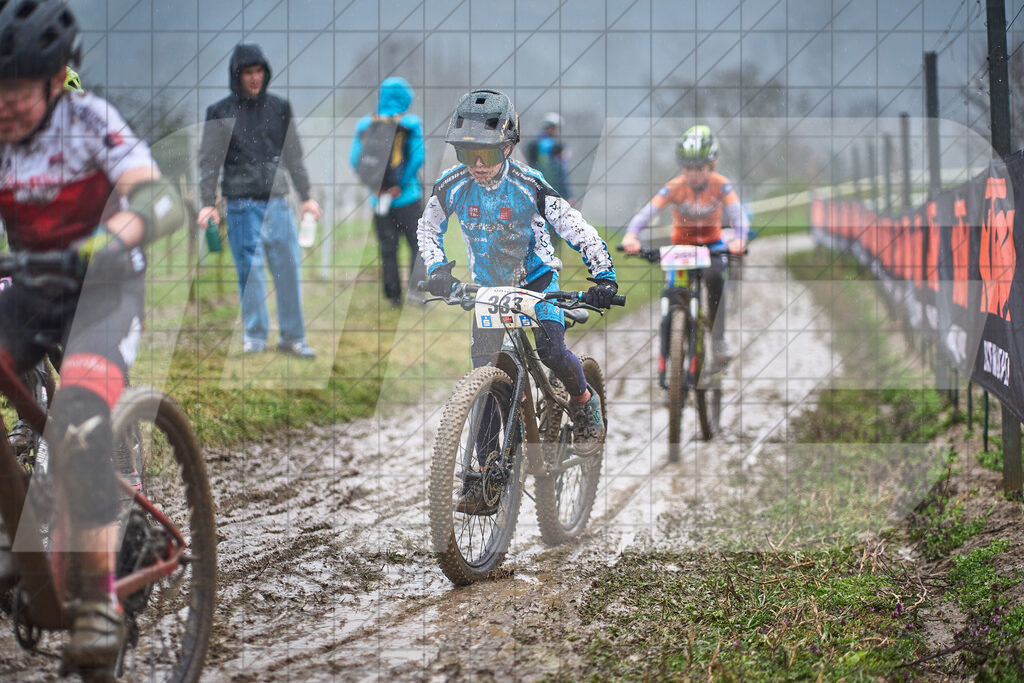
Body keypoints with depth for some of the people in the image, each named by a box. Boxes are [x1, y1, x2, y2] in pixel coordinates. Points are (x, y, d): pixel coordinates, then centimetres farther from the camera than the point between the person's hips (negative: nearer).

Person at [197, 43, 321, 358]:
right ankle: (255, 336, 6)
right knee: (249, 270, -3)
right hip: (241, 203, -3)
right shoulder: (221, 113, 2)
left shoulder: (279, 108, 10)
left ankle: (293, 336, 8)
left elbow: (293, 155, 15)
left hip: (276, 199, 3)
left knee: (288, 267, 0)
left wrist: (306, 196, 13)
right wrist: (207, 203, -5)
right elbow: (209, 161, 2)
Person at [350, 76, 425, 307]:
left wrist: (372, 186, -1)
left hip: (378, 199, 3)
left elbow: (355, 159, -2)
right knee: (419, 245, 6)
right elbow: (417, 158, -14)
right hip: (407, 199, -3)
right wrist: (401, 184, -8)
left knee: (387, 249, 10)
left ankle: (393, 295, 13)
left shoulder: (365, 125, 2)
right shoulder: (411, 124, -7)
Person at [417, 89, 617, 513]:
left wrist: (603, 276, -30)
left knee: (551, 350, -26)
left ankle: (585, 404, 6)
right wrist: (438, 269, -12)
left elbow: (580, 232, -21)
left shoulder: (529, 187, -25)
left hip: (535, 278, -3)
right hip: (486, 286, 3)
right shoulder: (452, 187, -17)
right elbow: (427, 229, 3)